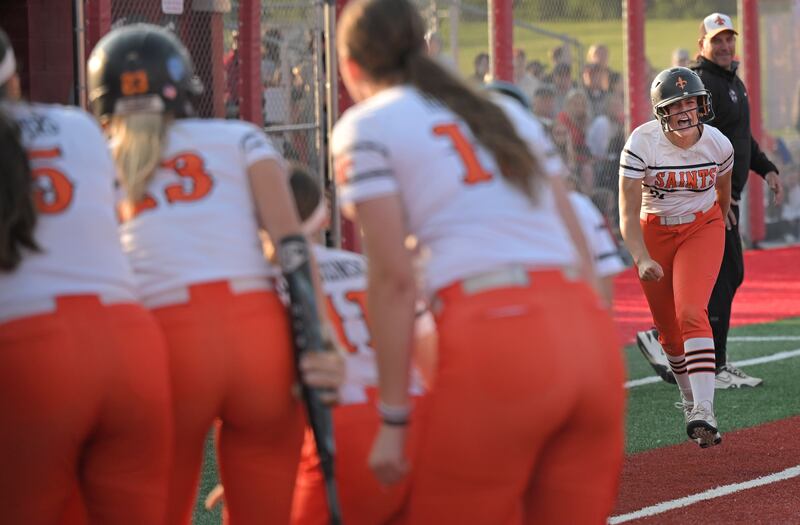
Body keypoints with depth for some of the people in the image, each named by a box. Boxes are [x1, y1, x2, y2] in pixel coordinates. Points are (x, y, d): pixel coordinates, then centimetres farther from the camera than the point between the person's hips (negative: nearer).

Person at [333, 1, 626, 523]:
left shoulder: (367, 127, 8)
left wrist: (394, 419, 0)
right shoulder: (511, 113, 25)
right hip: (588, 328, 6)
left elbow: (394, 278, -1)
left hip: (494, 346, -6)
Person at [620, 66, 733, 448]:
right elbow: (628, 215, -24)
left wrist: (721, 222, 29)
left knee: (690, 312, -22)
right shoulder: (642, 144, -22)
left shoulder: (718, 144, -14)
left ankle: (704, 410, -30)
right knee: (668, 329, 9)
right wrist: (642, 259, -39)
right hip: (653, 233, 1)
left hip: (702, 229, -1)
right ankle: (689, 399, 34)